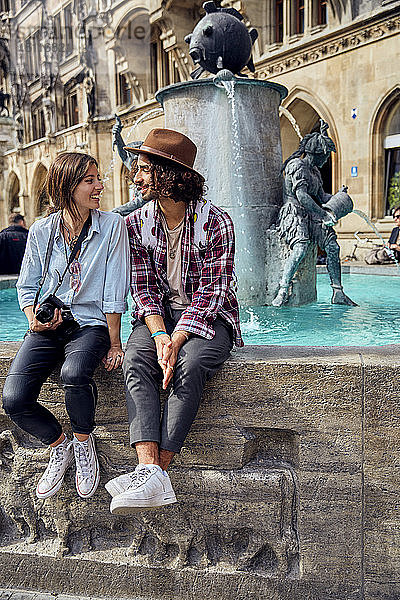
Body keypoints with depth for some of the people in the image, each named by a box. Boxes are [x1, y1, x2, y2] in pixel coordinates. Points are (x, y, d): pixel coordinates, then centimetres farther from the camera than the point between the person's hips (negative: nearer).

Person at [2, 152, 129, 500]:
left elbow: (115, 291, -5)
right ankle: (60, 447, 12)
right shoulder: (41, 231, 3)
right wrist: (35, 321, -5)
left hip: (90, 324, -2)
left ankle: (83, 441, -3)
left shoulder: (112, 226, -3)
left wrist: (114, 343, -7)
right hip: (48, 326, 3)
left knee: (74, 374, -36)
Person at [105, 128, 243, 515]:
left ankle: (157, 470, -32)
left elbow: (211, 292, -14)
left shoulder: (216, 223, -10)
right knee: (135, 361, -29)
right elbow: (143, 287, -2)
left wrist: (177, 340, -27)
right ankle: (150, 471, -38)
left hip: (208, 316, -2)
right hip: (158, 314, 3)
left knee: (189, 366, -34)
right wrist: (159, 335, -20)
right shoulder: (136, 224, 3)